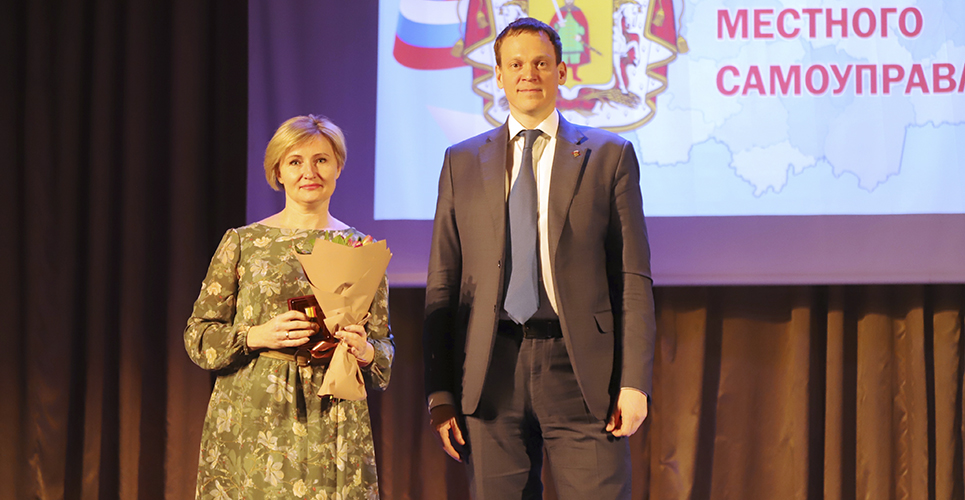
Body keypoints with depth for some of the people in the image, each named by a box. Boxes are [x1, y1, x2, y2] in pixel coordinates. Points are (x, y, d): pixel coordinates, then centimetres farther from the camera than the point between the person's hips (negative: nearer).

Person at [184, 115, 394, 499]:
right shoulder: (243, 242, 6)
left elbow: (384, 347, 12)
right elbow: (198, 335, 5)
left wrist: (364, 350, -10)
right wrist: (258, 335, -11)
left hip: (332, 421, 1)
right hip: (254, 420, -1)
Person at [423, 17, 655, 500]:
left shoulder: (609, 156, 7)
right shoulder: (462, 163, 12)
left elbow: (633, 278, 3)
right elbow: (442, 283, 10)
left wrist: (635, 382, -6)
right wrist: (440, 391, 2)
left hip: (581, 372, -2)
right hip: (492, 375, 2)